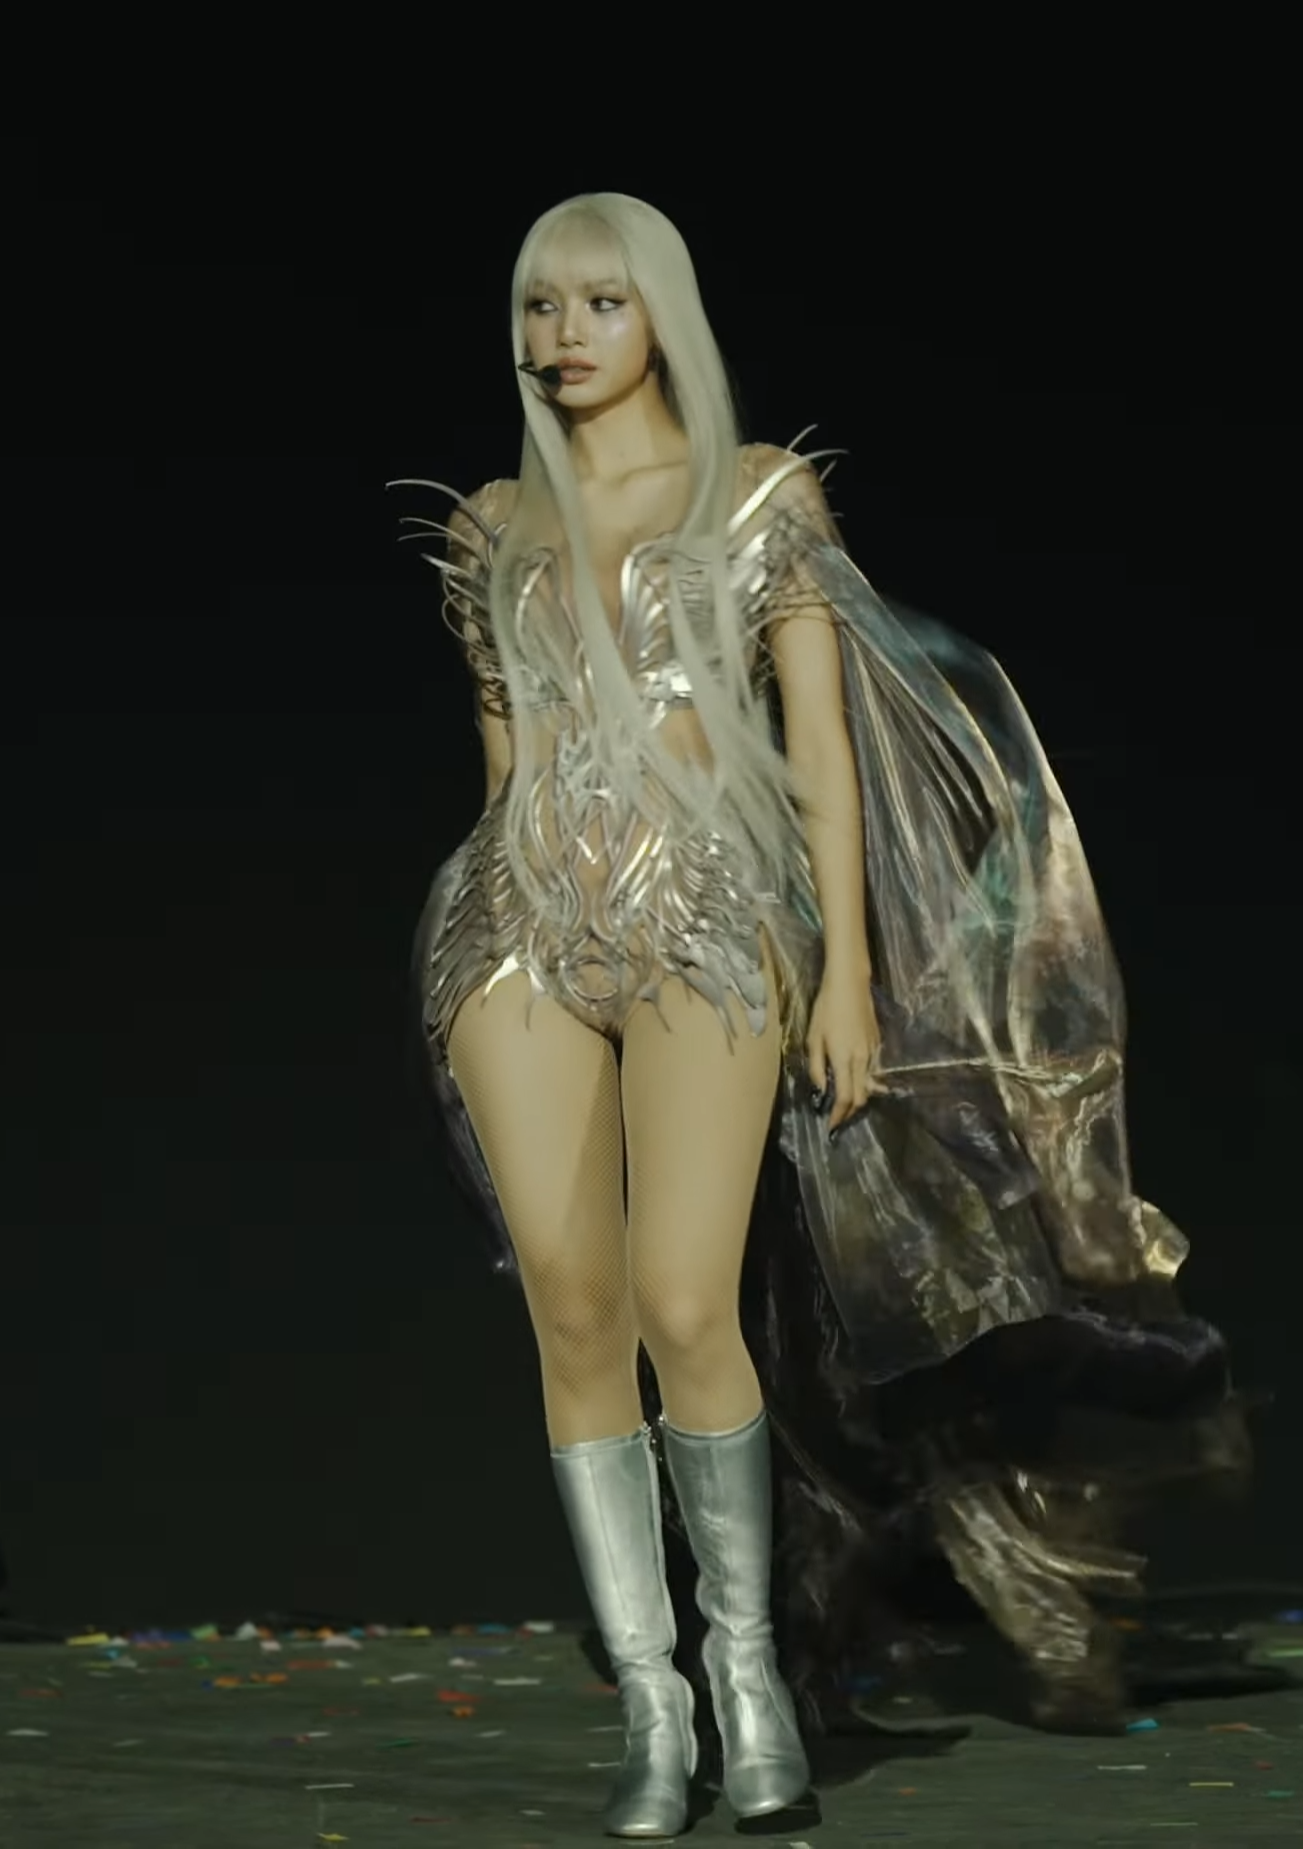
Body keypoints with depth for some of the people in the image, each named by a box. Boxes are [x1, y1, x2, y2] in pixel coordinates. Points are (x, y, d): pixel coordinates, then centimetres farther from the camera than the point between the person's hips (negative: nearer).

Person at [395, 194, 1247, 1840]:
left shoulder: (760, 498, 6)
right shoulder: (493, 530, 15)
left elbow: (820, 739, 2)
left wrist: (849, 967, -4)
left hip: (710, 920, -3)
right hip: (525, 930, 3)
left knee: (685, 1308, -14)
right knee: (575, 1319, -4)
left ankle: (746, 1648, 10)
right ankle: (649, 1696, 6)